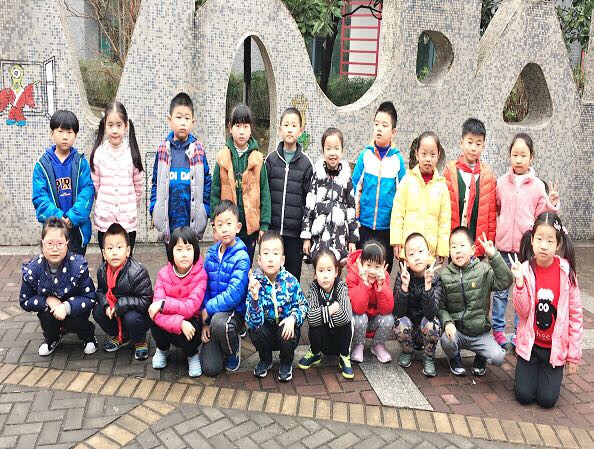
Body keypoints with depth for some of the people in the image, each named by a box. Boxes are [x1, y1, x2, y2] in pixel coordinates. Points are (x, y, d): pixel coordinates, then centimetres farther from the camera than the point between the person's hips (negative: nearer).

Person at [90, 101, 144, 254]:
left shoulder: (132, 152, -4)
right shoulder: (99, 153, -4)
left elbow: (138, 185, 5)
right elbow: (94, 185, 4)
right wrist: (103, 205, 10)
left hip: (128, 220, 0)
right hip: (104, 219, 0)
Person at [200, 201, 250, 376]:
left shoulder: (241, 257, -15)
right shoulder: (211, 253, 2)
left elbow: (233, 295, -23)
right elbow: (204, 288, 5)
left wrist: (207, 309, -16)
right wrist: (204, 322, -2)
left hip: (235, 311, -4)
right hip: (212, 314, 4)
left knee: (219, 321, -40)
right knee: (210, 369, -7)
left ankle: (233, 351, -6)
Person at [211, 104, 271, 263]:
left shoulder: (257, 159, 0)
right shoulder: (223, 157, -1)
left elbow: (264, 193, 0)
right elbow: (215, 192, 2)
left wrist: (264, 225, -3)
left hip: (250, 225, 0)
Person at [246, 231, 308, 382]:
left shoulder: (290, 281, -18)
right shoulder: (255, 282, -20)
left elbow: (302, 305, -2)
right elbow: (254, 322, -26)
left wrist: (293, 318, -24)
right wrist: (255, 296, -43)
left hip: (287, 329, 0)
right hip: (266, 331, 1)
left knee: (286, 330, -30)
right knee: (253, 328, -27)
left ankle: (286, 362, 5)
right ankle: (265, 359, 6)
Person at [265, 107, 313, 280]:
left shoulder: (305, 163, 1)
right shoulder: (271, 160, 4)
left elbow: (308, 200, 1)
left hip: (295, 232, -1)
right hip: (272, 229, 1)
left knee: (293, 276, 8)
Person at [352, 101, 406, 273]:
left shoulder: (398, 159, -2)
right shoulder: (365, 155, -2)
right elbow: (355, 188, 2)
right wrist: (354, 219, 1)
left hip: (387, 226, 0)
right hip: (364, 225, 0)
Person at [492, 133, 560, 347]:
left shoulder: (537, 185, 1)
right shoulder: (501, 182, 2)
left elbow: (541, 215, 5)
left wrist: (551, 203, -10)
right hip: (503, 243, 1)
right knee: (500, 289, 8)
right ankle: (498, 329, 21)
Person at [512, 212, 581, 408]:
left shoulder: (566, 271, -12)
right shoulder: (525, 269, -10)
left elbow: (575, 314, -5)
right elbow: (523, 312, -10)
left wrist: (574, 355, -3)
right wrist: (519, 282, -26)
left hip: (555, 346, 0)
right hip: (530, 343, 1)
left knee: (547, 399, -3)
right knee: (524, 395, -1)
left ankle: (551, 373, 27)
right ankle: (531, 369, 28)